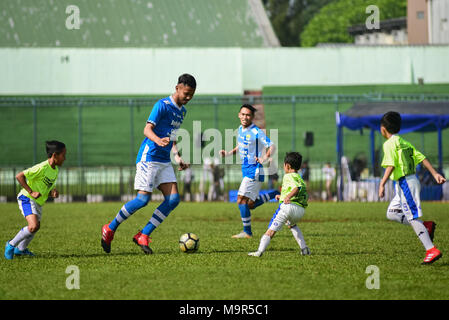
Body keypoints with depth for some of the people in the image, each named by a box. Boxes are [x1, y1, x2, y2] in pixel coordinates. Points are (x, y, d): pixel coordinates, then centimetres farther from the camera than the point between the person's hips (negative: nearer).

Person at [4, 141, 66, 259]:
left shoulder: (55, 170, 5)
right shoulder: (42, 168, -23)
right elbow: (19, 176, -23)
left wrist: (53, 193, -3)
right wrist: (31, 192, -25)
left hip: (39, 202, 9)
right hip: (27, 199, -9)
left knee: (36, 227, 18)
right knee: (34, 226, -23)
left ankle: (20, 249, 40)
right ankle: (12, 244, -5)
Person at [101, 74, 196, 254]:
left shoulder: (182, 111, 16)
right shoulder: (163, 105, -10)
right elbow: (147, 129, -16)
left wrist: (177, 157, 18)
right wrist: (158, 141, -36)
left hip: (164, 161, 8)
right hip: (149, 157, -8)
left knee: (173, 199, -6)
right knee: (143, 199, -12)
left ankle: (143, 236, 0)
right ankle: (110, 229, 5)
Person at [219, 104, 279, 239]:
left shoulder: (257, 132, -16)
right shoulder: (241, 129, 8)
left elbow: (272, 146, -17)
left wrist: (265, 158, -33)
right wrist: (228, 153, 9)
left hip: (254, 170, -9)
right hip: (246, 169, 9)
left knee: (241, 200, -12)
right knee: (250, 204, 12)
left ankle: (247, 232, -3)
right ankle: (276, 194, 29)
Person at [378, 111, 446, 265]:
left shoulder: (389, 144, -11)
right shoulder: (405, 143, 15)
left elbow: (391, 165, -22)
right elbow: (422, 158, 10)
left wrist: (382, 184, -21)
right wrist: (435, 174, 8)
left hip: (405, 183, -9)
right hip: (412, 181, 9)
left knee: (412, 218, -7)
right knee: (391, 213, 15)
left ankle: (432, 250, -11)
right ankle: (427, 226, 11)